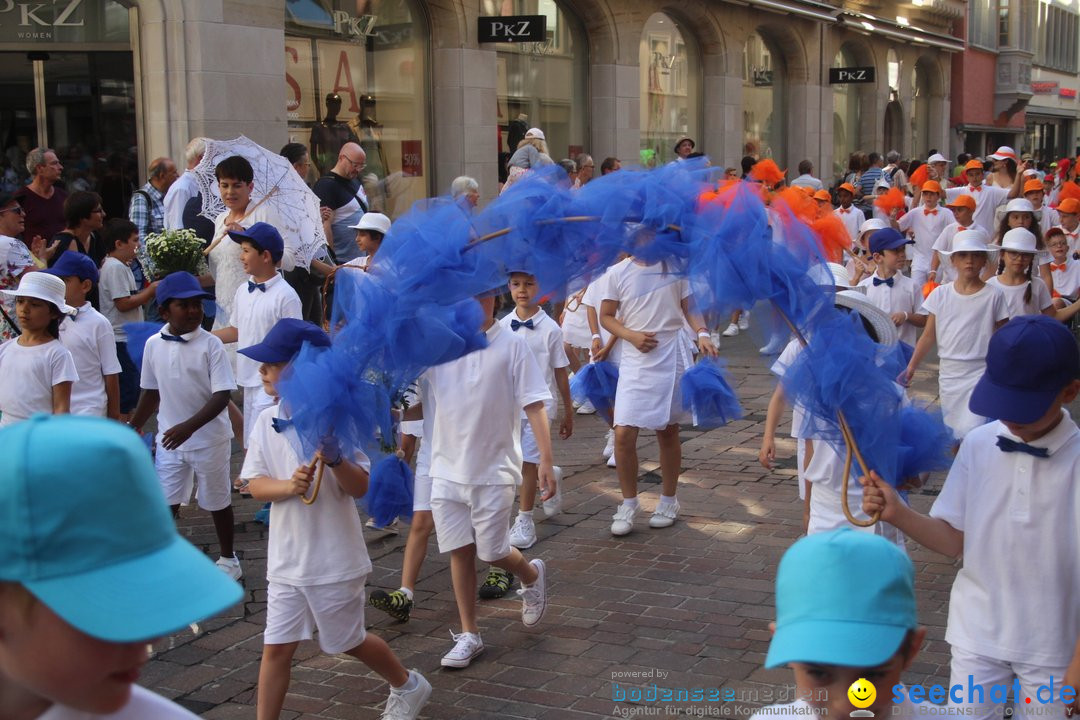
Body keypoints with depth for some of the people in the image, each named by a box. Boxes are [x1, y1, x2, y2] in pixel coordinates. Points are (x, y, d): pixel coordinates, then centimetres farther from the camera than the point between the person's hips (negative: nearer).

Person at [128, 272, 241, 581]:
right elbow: (151, 392, 11)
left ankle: (228, 559, 30)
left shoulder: (211, 345, -14)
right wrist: (134, 428, 16)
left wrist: (189, 426, -29)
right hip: (169, 439, 3)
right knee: (165, 503, 4)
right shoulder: (154, 344, -2)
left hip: (209, 438, -3)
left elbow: (222, 396, -18)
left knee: (217, 502, 11)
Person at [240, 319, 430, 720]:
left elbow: (361, 488, -13)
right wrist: (289, 485, -21)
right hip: (286, 561, 4)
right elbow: (255, 485, -1)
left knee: (348, 642, 13)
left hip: (334, 561, -4)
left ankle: (407, 686, 39)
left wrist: (336, 459, -33)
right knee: (276, 647, 5)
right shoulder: (266, 421, 0)